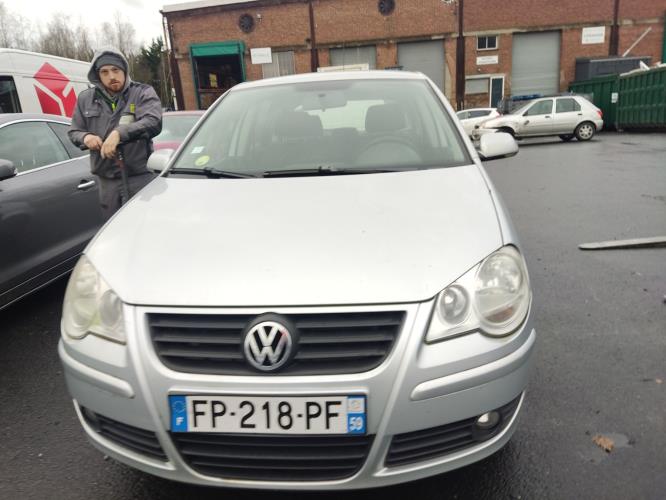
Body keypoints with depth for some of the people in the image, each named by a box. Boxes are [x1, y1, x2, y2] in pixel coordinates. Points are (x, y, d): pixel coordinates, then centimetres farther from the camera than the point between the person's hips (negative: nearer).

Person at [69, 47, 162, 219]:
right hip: (106, 180, 4)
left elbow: (153, 122, -18)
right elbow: (73, 131, 20)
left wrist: (119, 133, -31)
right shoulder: (86, 98, 13)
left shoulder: (143, 93, 0)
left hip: (141, 177, -4)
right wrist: (85, 137, -5)